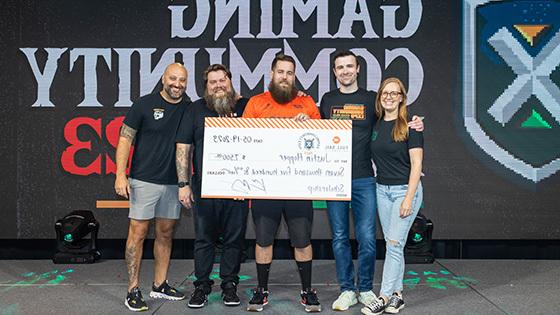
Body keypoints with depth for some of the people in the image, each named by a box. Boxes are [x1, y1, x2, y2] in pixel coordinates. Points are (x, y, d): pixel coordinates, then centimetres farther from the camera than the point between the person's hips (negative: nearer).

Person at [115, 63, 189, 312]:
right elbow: (125, 139, -5)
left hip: (174, 182, 4)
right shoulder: (145, 104, -5)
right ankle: (133, 290, 6)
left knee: (166, 233, 11)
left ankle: (160, 285, 24)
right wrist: (120, 174, -13)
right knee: (138, 232, -2)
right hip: (144, 180, -4)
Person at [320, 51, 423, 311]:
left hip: (363, 180, -1)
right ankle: (347, 289, 19)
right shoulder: (327, 100, 11)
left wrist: (414, 125, -3)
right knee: (340, 238, 7)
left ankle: (365, 289, 17)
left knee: (367, 238, 0)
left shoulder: (371, 99, 6)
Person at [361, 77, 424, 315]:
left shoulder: (409, 125, -9)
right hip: (382, 189, 6)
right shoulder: (376, 124, 7)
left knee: (394, 243, -6)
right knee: (392, 244, 10)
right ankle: (397, 294, 19)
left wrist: (409, 197, -17)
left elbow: (416, 163, -12)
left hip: (405, 189, -6)